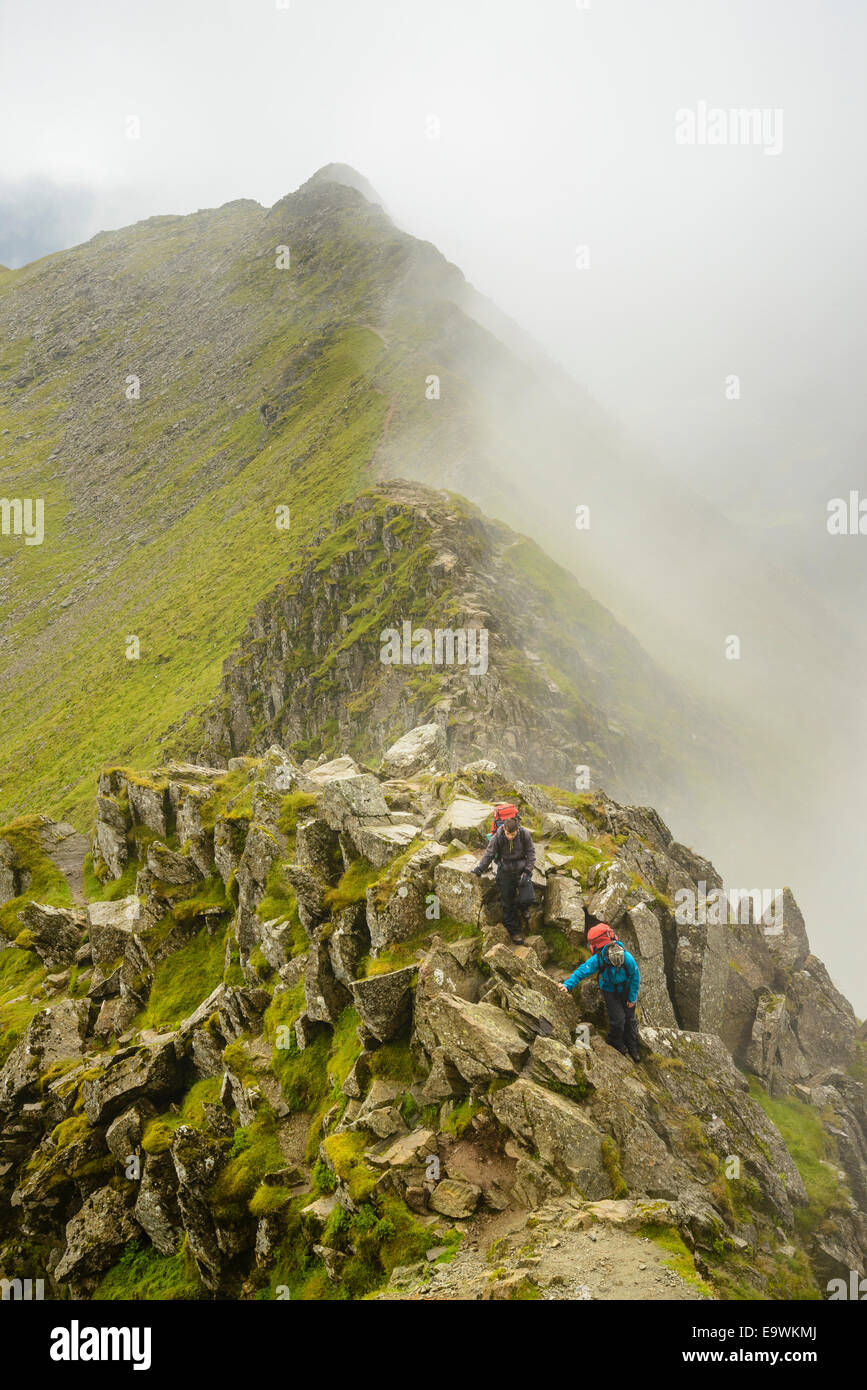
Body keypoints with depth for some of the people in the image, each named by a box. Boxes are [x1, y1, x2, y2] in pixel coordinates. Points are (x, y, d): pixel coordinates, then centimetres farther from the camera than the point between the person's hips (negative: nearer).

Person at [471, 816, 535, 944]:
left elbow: (531, 852, -5)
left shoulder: (525, 835, -16)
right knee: (507, 902, 3)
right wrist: (479, 869, -10)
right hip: (505, 871, 0)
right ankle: (514, 931, 14)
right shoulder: (497, 838, -18)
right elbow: (489, 854, -5)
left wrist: (527, 871, -11)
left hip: (521, 868, 0)